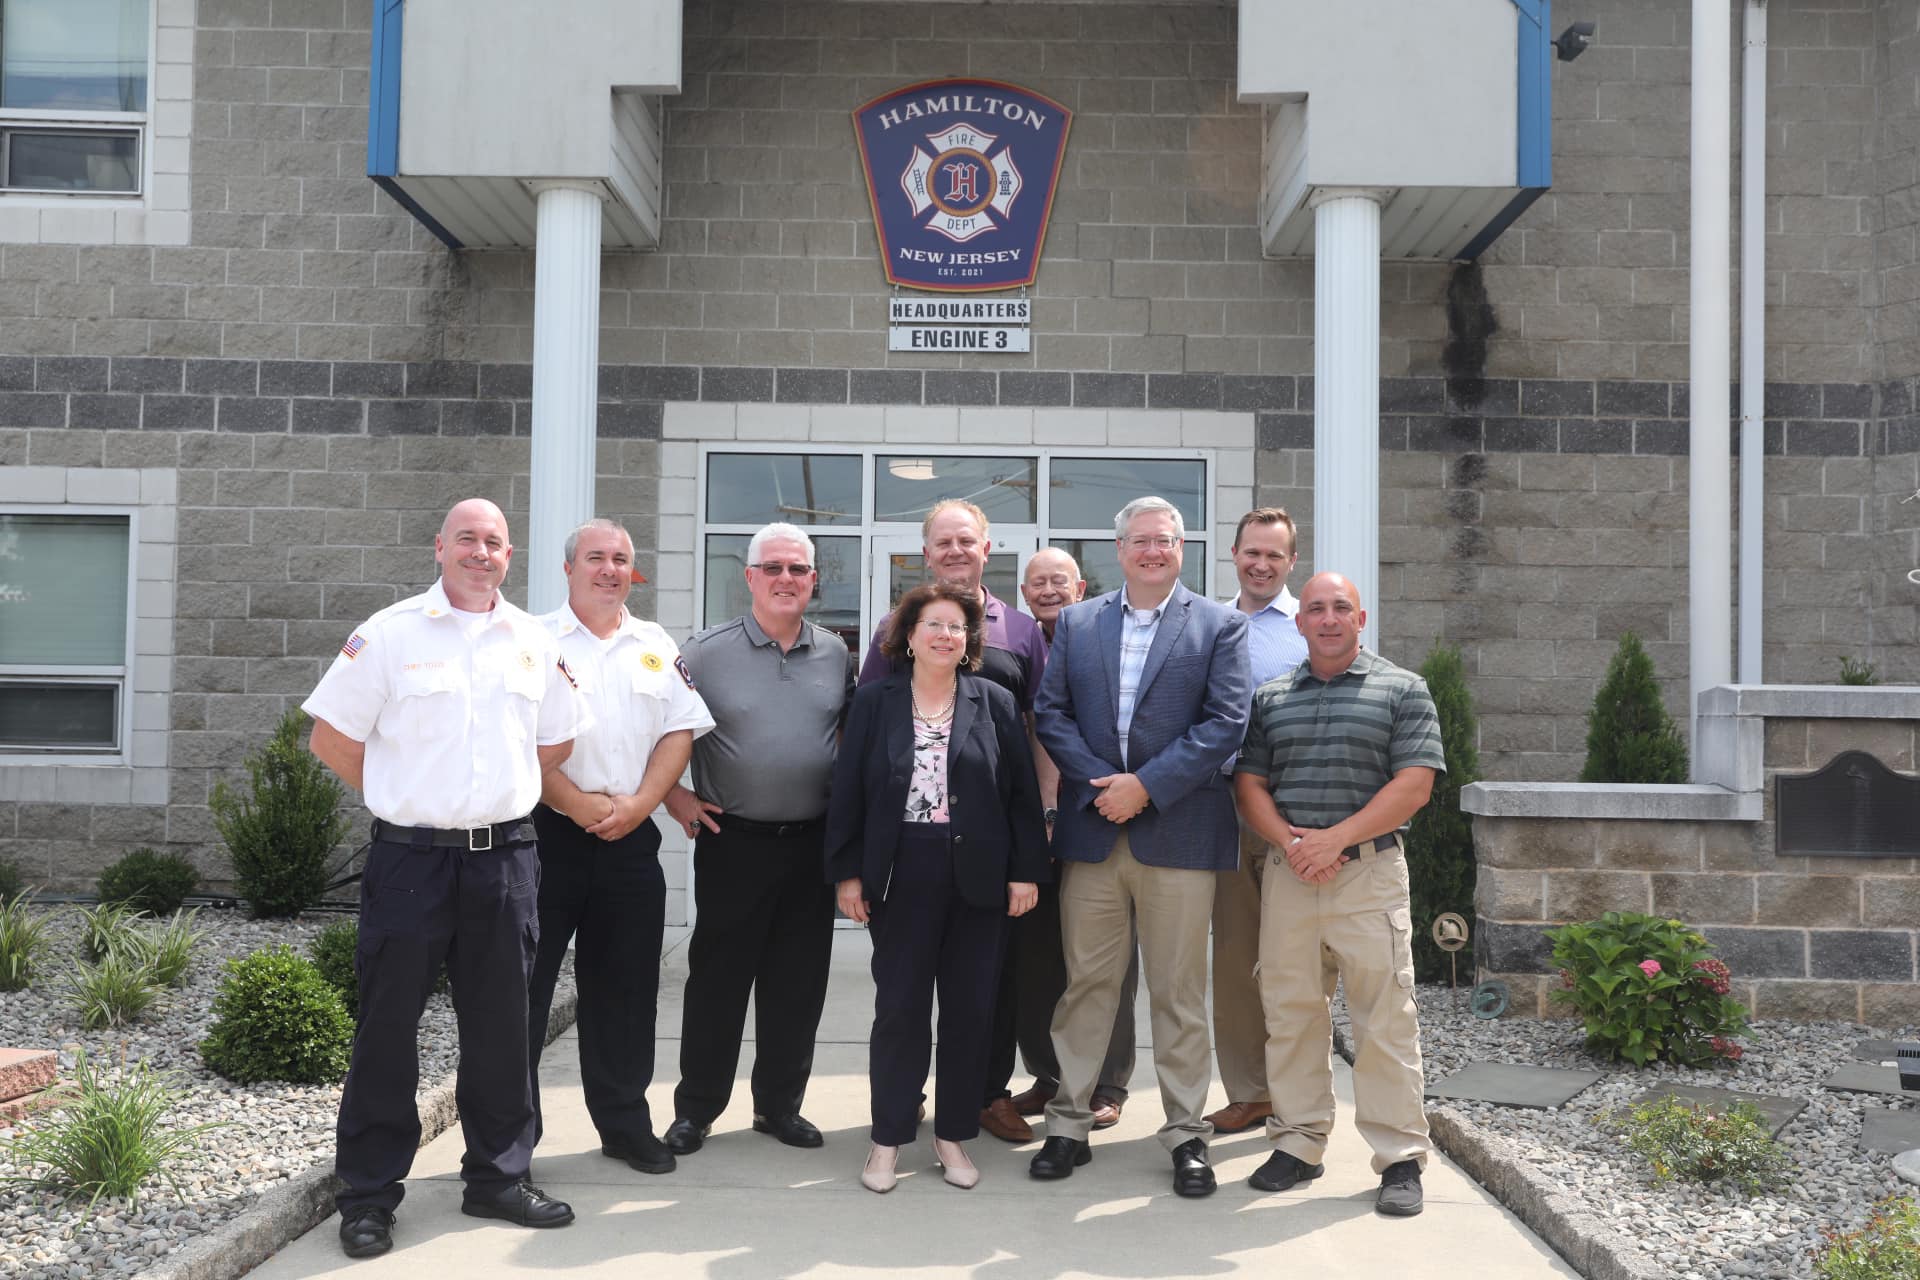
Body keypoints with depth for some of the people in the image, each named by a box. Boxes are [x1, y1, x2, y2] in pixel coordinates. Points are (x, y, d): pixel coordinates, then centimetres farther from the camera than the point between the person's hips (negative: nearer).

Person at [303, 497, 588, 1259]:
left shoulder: (535, 643, 9)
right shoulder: (389, 633, -3)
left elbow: (555, 744, 19)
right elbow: (333, 738, 0)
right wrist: (404, 799, 5)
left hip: (504, 859, 4)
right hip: (410, 857, -3)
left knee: (500, 1026, 11)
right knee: (386, 1029, 3)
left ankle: (498, 1178, 25)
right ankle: (368, 1195, 15)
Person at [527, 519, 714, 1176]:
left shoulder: (657, 647, 13)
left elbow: (680, 731, 8)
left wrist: (638, 803, -6)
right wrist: (577, 803, -13)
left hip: (631, 839, 4)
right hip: (547, 833, -3)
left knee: (625, 986, 11)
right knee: (524, 982, 0)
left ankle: (625, 1123, 24)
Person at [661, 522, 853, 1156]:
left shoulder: (835, 654, 7)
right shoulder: (706, 652, -3)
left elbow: (851, 729, 21)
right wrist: (674, 794, -3)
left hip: (813, 840, 3)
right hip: (733, 841, -3)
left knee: (797, 983, 10)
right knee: (717, 979, 5)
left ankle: (780, 1104, 24)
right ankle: (695, 1108, 19)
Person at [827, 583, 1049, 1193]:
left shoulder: (995, 703, 5)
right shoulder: (875, 702, 4)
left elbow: (1022, 792, 3)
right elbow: (848, 790, 2)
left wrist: (1025, 870, -2)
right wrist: (847, 872, -2)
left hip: (979, 879, 1)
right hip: (901, 877, -1)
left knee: (970, 1009, 7)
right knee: (898, 1007, 2)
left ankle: (954, 1134, 21)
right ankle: (889, 1137, 16)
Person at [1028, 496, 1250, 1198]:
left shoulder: (1220, 625, 4)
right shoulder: (1076, 623, 11)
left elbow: (1226, 720, -6)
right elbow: (1050, 713, 6)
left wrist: (1146, 786, -13)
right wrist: (1101, 783, -9)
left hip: (1180, 831, -2)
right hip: (1092, 830, 2)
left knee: (1179, 993, 5)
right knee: (1086, 983, 8)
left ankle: (1187, 1133, 16)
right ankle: (1069, 1123, 18)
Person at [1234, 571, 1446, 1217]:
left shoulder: (1403, 691, 4)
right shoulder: (1270, 698, 14)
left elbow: (1413, 784, -5)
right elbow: (1250, 784, 10)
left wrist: (1336, 838, -13)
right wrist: (1288, 841, -8)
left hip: (1370, 870, -3)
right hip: (1287, 871, 3)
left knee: (1384, 1017, -2)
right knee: (1290, 1011, 7)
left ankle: (1400, 1157, 7)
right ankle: (1298, 1143, 18)